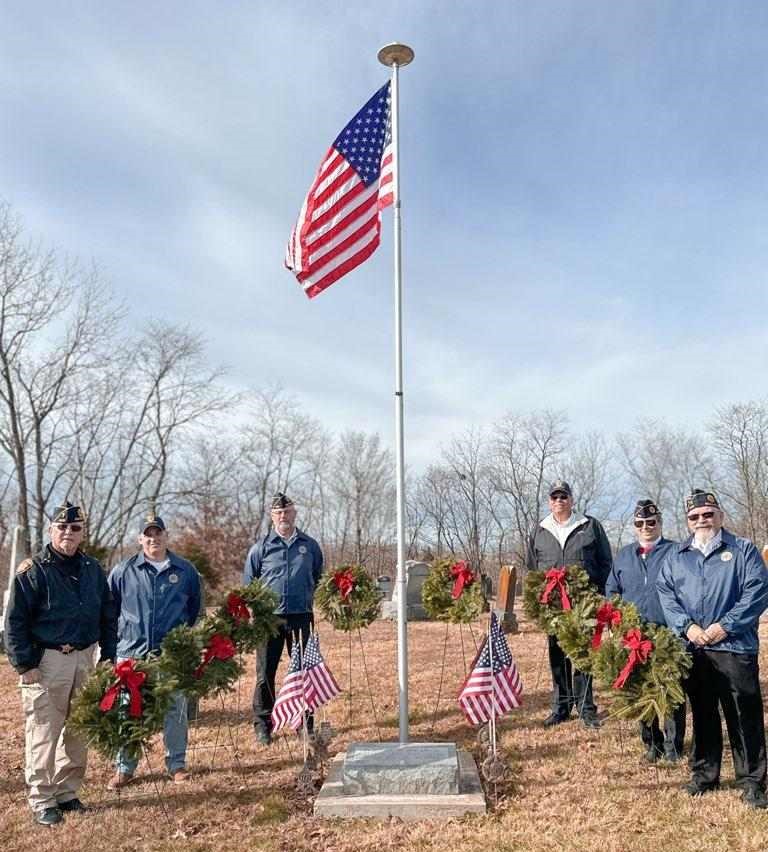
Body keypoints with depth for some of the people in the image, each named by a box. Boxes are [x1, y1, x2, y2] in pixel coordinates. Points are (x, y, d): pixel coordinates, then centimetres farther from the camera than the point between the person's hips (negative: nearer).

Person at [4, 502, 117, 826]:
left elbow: (108, 616, 13)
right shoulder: (33, 571, -8)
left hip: (85, 659, 5)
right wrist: (25, 665, -12)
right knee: (43, 733, 0)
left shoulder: (93, 569, 8)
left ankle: (67, 792, 27)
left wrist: (108, 656, 9)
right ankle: (41, 801, 13)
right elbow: (15, 621, -8)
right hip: (46, 661, -5)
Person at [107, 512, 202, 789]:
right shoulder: (123, 571, 2)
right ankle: (124, 768, 20)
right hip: (131, 652, 0)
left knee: (175, 709, 7)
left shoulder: (185, 570, 4)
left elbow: (195, 606, 15)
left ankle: (177, 764, 21)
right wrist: (116, 635, 7)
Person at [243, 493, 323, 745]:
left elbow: (319, 578, 20)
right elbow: (248, 583, 8)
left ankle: (305, 723, 20)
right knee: (265, 672, 3)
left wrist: (312, 599, 11)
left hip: (301, 617, 2)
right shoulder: (261, 547, 2)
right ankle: (263, 725, 16)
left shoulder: (310, 545, 7)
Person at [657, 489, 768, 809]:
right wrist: (687, 626, -10)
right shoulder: (676, 556, 12)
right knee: (702, 714, 14)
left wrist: (725, 625, -14)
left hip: (735, 646, -3)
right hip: (693, 649, 3)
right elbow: (665, 593, 5)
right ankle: (704, 774, 27)